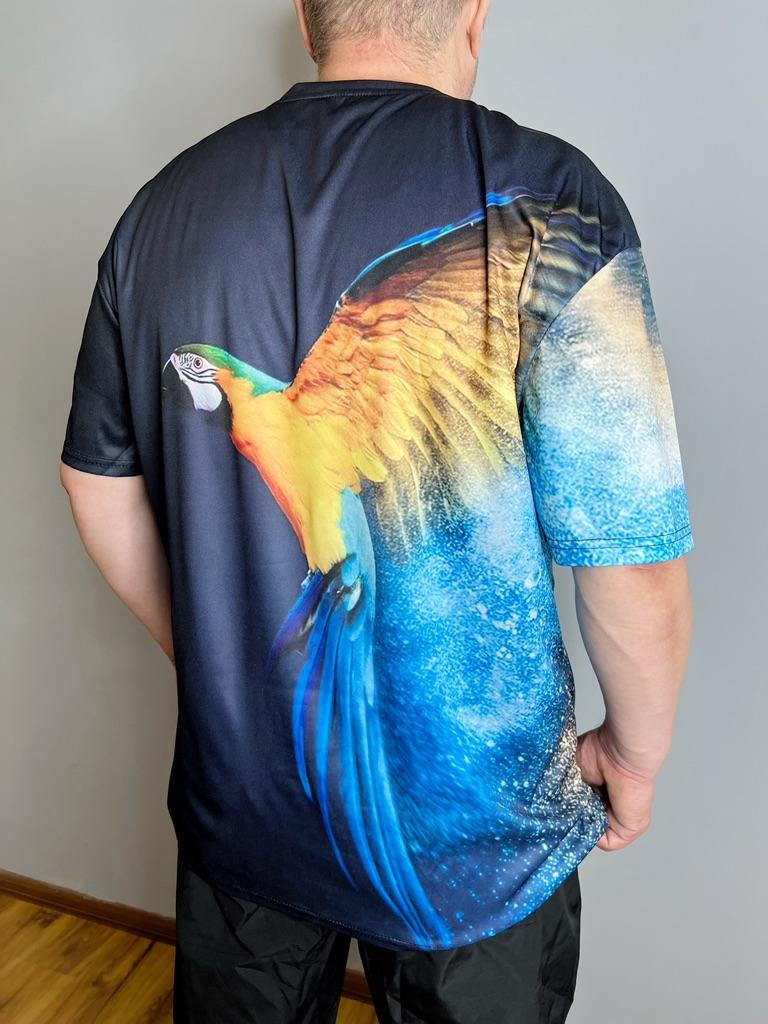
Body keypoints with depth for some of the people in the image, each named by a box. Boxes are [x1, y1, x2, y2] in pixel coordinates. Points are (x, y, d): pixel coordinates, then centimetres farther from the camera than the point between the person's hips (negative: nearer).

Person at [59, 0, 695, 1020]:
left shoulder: (167, 202, -5)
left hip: (238, 800, 4)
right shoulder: (544, 203, -19)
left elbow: (99, 481, 3)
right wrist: (635, 757, 0)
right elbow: (636, 575, -19)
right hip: (471, 835, -3)